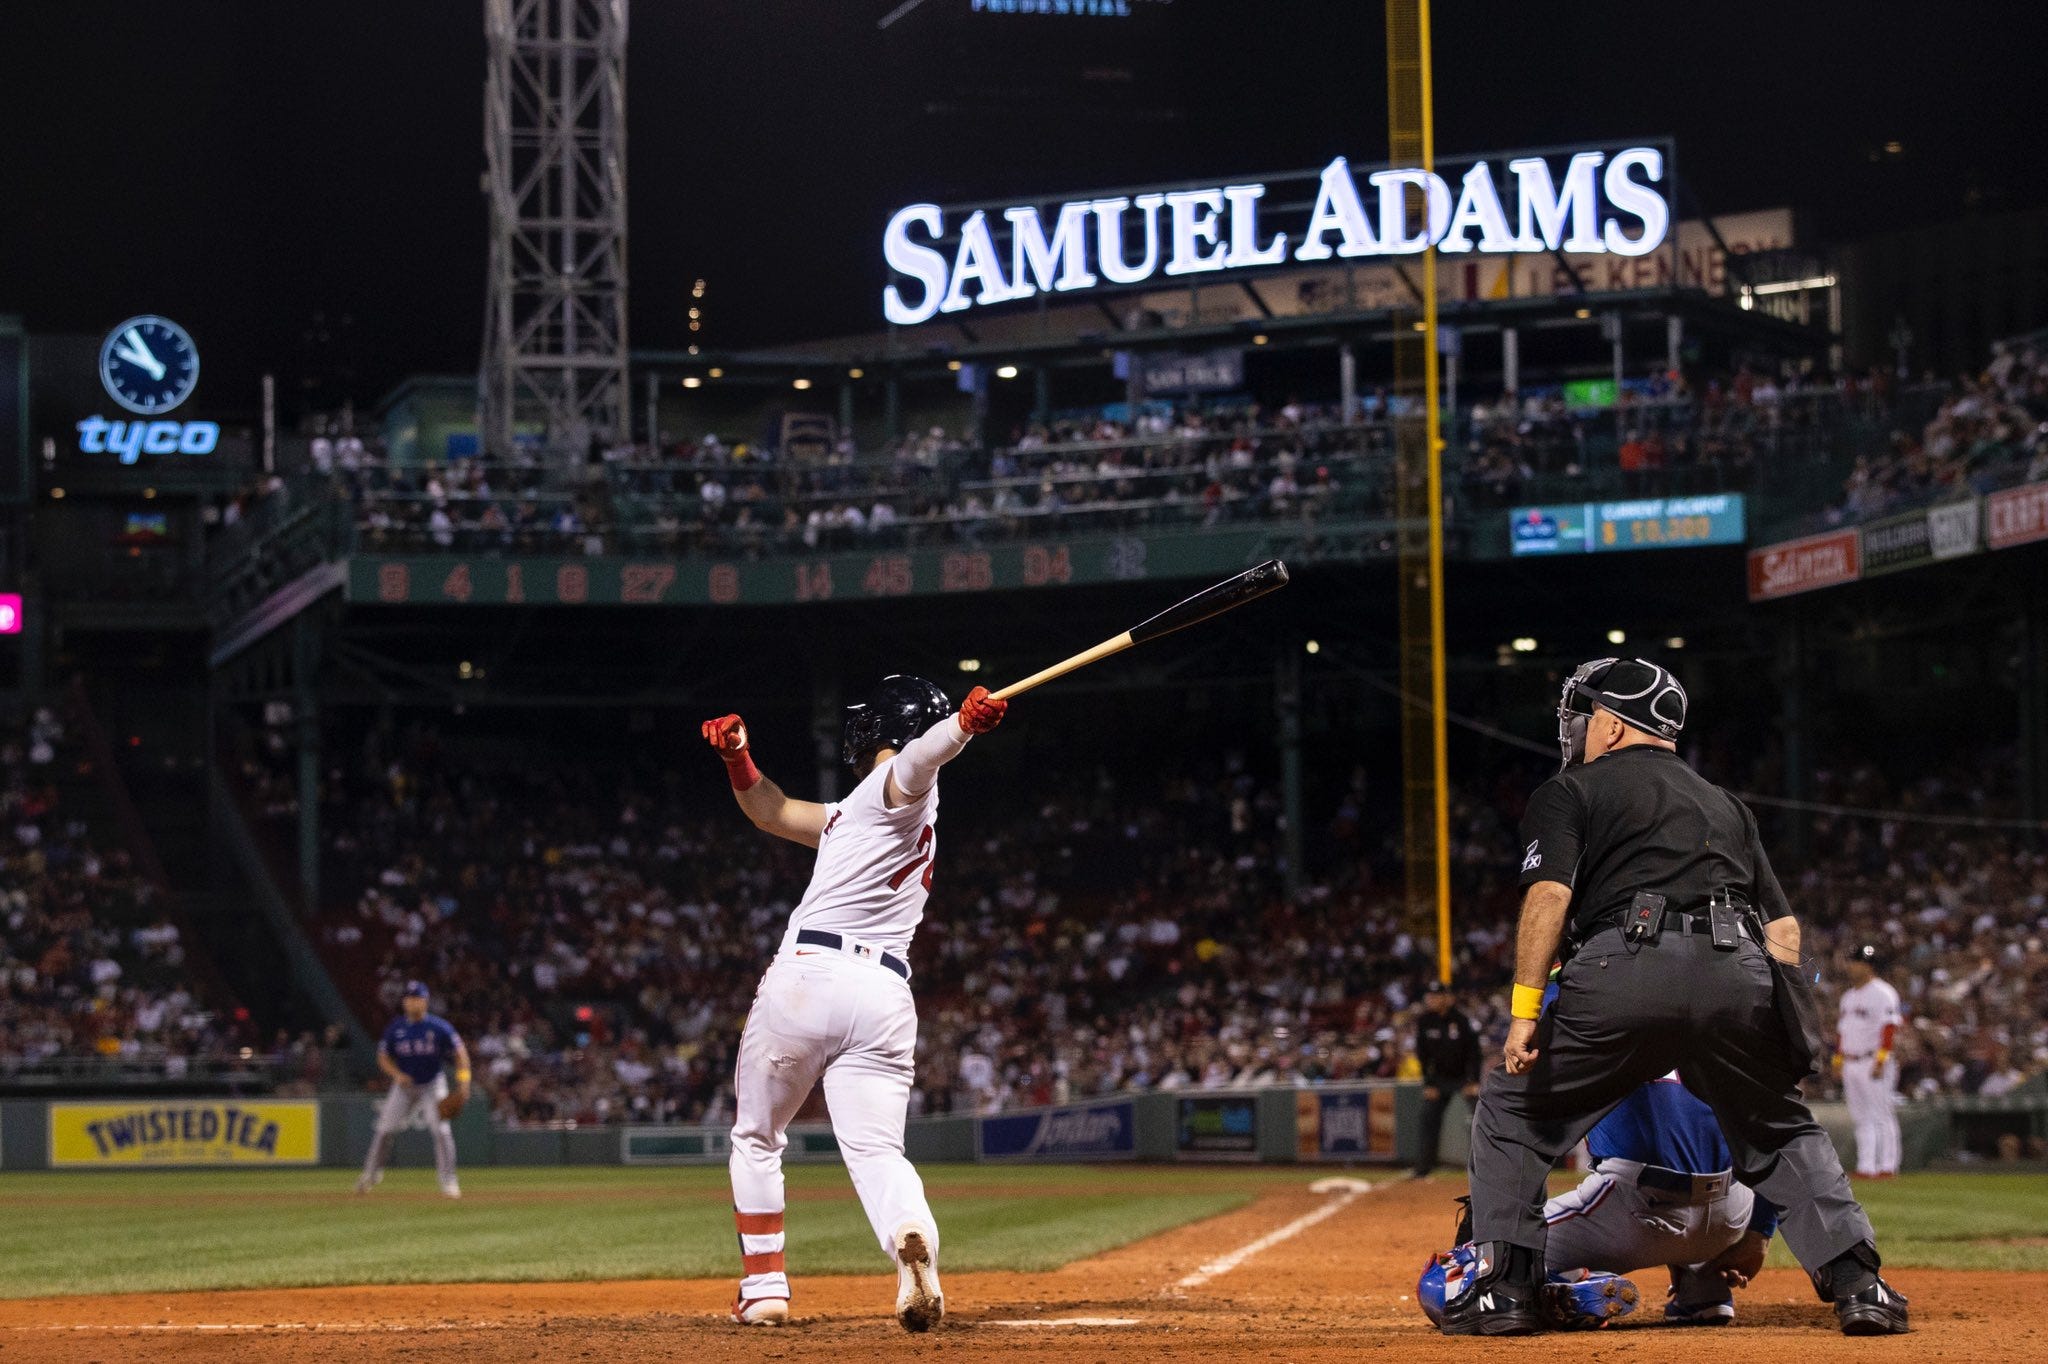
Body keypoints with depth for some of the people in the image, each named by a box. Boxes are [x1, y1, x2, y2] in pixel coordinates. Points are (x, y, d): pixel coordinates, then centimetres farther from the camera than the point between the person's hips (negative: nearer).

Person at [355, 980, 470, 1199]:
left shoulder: (438, 1027, -14)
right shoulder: (395, 1028, -7)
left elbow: (460, 1052, -9)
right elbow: (383, 1057, 1)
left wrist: (463, 1082, -20)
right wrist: (396, 1074, -19)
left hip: (432, 1085, -2)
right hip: (404, 1085, 2)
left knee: (441, 1130, -16)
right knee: (385, 1129, 3)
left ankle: (448, 1182, -9)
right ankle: (371, 1174, 23)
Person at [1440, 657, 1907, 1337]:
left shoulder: (1569, 792, 17)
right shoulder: (1727, 804, 32)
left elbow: (1549, 895, -2)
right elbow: (1784, 930, 25)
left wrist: (1525, 1011, -5)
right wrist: (1780, 1028, 29)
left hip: (1624, 963, -4)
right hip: (1739, 973, 4)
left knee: (1512, 1111, 15)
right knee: (1783, 1131, 23)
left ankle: (1502, 1285, 7)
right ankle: (1857, 1282, 8)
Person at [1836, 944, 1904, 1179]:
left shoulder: (1882, 993, -8)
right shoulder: (1848, 996, 19)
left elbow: (1890, 1027, -16)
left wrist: (1881, 1059, -23)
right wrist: (1838, 1060, 19)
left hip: (1873, 1061, -9)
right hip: (1850, 1064, 9)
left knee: (1882, 1116, -7)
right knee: (1861, 1117, 8)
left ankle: (1887, 1166, -7)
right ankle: (1866, 1166, 9)